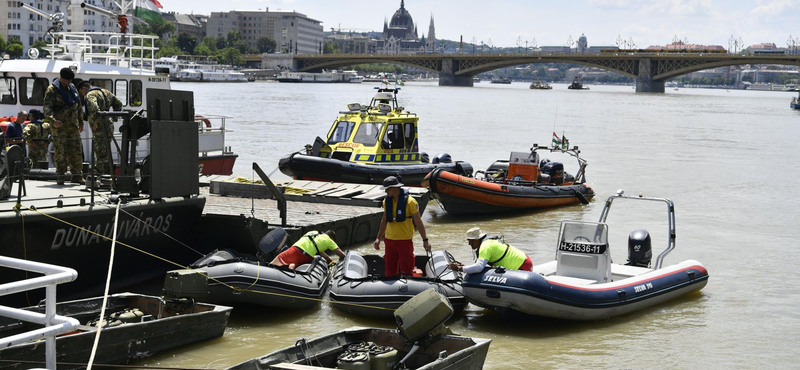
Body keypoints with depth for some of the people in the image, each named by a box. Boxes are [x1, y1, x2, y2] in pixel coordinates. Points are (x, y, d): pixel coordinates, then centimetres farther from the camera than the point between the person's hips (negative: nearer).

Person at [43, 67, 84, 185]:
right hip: (59, 126, -6)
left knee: (76, 151, 7)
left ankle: (77, 176, 14)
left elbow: (78, 106, 25)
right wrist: (53, 120, -31)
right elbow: (46, 107, -16)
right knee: (60, 151, -4)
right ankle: (60, 176, 3)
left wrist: (80, 122, 25)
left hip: (73, 125, 6)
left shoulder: (72, 87, 15)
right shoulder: (52, 89, -7)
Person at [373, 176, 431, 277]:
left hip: (405, 241, -5)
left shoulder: (410, 202, -11)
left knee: (406, 272, -3)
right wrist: (378, 238, 18)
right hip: (389, 240, 5)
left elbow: (418, 221, -7)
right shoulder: (387, 201, 6)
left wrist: (425, 240, -8)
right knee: (389, 272, 9)